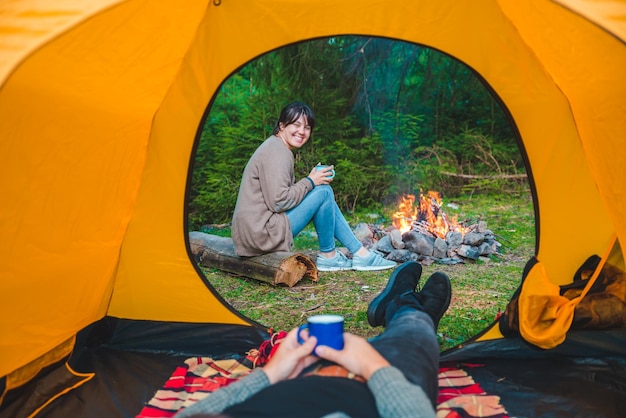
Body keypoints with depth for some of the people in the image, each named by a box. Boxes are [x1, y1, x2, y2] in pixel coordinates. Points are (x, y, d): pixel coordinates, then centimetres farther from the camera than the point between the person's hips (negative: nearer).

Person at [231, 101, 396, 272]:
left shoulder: (278, 148, 16)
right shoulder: (276, 152, -16)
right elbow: (278, 202, -23)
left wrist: (312, 181, 3)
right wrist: (310, 182, -11)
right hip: (261, 232, -10)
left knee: (324, 198, 11)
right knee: (324, 191, -11)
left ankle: (360, 253, 11)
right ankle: (327, 256, 3)